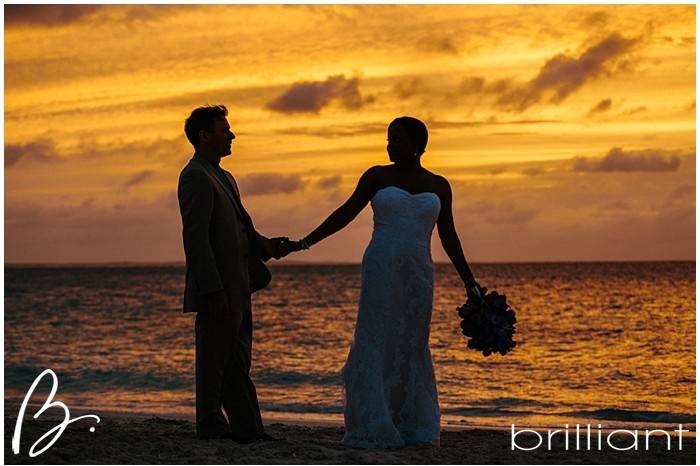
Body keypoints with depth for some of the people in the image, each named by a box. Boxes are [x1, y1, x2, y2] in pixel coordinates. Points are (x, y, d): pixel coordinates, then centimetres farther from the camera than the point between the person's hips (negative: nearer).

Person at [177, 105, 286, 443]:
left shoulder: (223, 178, 20)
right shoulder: (196, 178, -12)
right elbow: (195, 238, -19)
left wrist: (265, 245, 2)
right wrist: (213, 291, -23)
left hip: (235, 288, 10)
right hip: (216, 289, -10)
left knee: (237, 363, 10)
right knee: (213, 361, -3)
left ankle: (247, 429, 14)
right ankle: (211, 428, 3)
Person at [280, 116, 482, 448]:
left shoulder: (438, 186, 10)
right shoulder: (377, 176, 5)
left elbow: (448, 238, 13)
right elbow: (345, 214, 1)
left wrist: (470, 283, 10)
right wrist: (304, 243, -8)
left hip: (417, 276, 2)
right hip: (380, 271, -2)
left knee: (410, 349, 5)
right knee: (376, 346, -7)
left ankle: (411, 427, 14)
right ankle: (371, 429, -6)